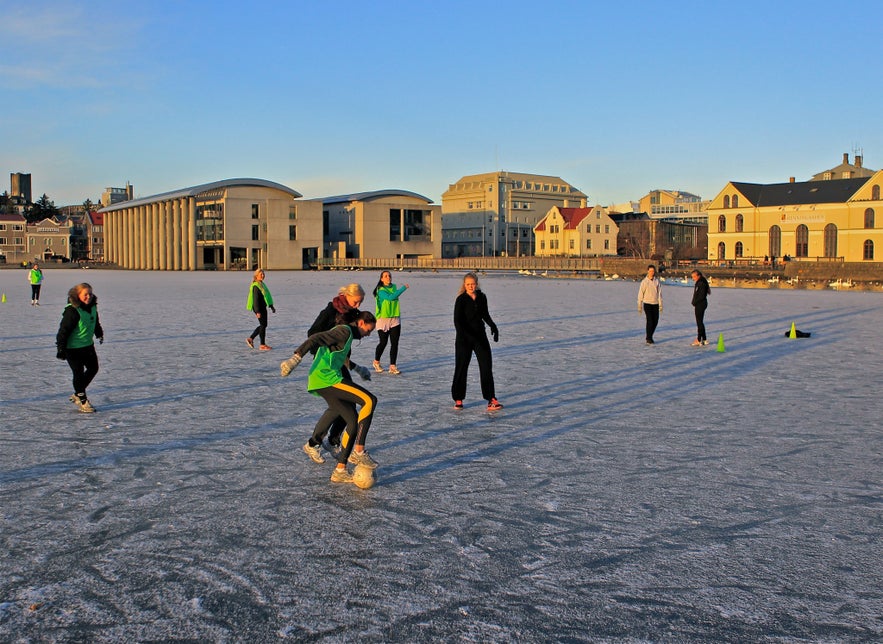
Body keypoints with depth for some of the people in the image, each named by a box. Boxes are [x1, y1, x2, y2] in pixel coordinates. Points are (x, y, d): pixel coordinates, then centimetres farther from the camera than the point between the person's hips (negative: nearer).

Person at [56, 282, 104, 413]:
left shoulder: (92, 307, 1)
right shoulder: (72, 311, -23)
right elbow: (64, 330, -22)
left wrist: (99, 334, 32)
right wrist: (61, 348, -22)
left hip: (88, 345, 9)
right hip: (73, 348, -9)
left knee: (93, 368, 17)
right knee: (79, 373, -3)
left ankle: (77, 394, 32)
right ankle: (82, 401, 10)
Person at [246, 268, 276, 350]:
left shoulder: (262, 284, 14)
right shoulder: (255, 286, -16)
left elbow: (267, 296, 22)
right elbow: (256, 300, -21)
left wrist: (271, 306, 25)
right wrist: (257, 312, -25)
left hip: (263, 307, 10)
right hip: (259, 308, -10)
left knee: (263, 325, 15)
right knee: (263, 325, -4)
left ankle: (250, 338, 23)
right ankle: (262, 345, 4)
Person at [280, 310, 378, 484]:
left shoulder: (346, 333, 23)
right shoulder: (345, 331, -7)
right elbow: (316, 339, -19)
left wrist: (357, 368, 51)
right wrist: (296, 358, -28)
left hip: (320, 383, 10)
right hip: (326, 379, -10)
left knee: (354, 422, 9)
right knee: (369, 400, -15)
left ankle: (340, 471, 13)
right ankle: (359, 451, -12)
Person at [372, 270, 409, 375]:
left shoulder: (394, 287, 8)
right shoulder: (381, 291, -12)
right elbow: (390, 297, -28)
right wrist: (403, 288, -28)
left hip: (395, 319, 5)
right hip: (383, 319, -5)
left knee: (395, 343, -2)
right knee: (383, 343, 2)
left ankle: (392, 366, 2)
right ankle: (376, 362, 26)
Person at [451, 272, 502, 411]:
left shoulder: (482, 297, 4)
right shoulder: (461, 299, -11)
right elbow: (457, 321, -18)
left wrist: (493, 326, 8)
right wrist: (464, 335, -31)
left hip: (480, 336, 4)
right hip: (464, 338, -4)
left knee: (487, 366, -4)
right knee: (461, 368, 4)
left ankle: (491, 400, -6)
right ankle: (458, 399, 19)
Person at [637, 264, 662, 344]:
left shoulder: (657, 281, 4)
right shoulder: (644, 281, -1)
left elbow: (659, 293, 3)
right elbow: (640, 293, 1)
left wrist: (660, 305, -3)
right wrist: (639, 306, -1)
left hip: (655, 304, 3)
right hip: (647, 303, -3)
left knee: (655, 321, 4)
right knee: (650, 320, -9)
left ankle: (650, 336, 22)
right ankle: (648, 338, 1)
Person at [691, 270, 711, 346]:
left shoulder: (702, 283, -16)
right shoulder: (697, 283, 14)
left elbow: (702, 296, -20)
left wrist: (695, 302, -13)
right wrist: (694, 303, 8)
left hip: (701, 305, -10)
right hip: (698, 305, 10)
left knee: (699, 322, -6)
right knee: (700, 322, 14)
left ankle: (699, 340, -2)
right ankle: (704, 340, 20)